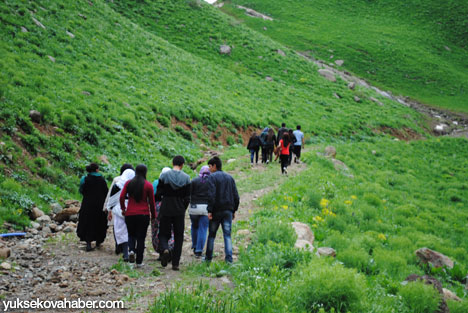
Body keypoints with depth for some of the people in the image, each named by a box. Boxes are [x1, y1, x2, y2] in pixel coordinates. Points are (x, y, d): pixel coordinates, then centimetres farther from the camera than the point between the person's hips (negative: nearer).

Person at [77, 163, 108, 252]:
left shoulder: (85, 179, -7)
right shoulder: (102, 180, -4)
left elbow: (82, 191, -5)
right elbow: (106, 192, -3)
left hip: (88, 204, -1)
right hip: (100, 204, 1)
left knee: (87, 223, 3)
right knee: (99, 223, 16)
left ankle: (88, 243, -8)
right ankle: (98, 241, 27)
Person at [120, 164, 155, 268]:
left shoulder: (128, 183, 1)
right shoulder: (148, 185, -5)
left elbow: (121, 197, -3)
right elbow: (151, 202, -1)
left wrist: (123, 209, 13)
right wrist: (153, 215, 9)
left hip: (130, 214, 2)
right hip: (143, 214, -2)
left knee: (131, 234, 19)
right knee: (141, 237, 6)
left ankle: (131, 250, -10)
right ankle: (139, 262, 6)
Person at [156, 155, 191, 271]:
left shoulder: (164, 176, -3)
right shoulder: (186, 178, 0)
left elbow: (158, 194, -4)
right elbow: (187, 198, -1)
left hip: (166, 209, -1)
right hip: (179, 210, 1)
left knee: (164, 234, 11)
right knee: (179, 236, 9)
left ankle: (165, 249, -20)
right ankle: (175, 263, 6)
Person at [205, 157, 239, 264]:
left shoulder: (212, 177, -6)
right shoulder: (230, 177, 13)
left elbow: (211, 195, -16)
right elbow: (236, 196, 11)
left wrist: (209, 210, -16)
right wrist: (234, 210, 16)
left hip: (216, 211, -4)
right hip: (228, 211, 4)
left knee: (211, 235, 9)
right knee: (227, 235, 1)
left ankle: (208, 258, 15)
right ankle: (229, 258, -9)